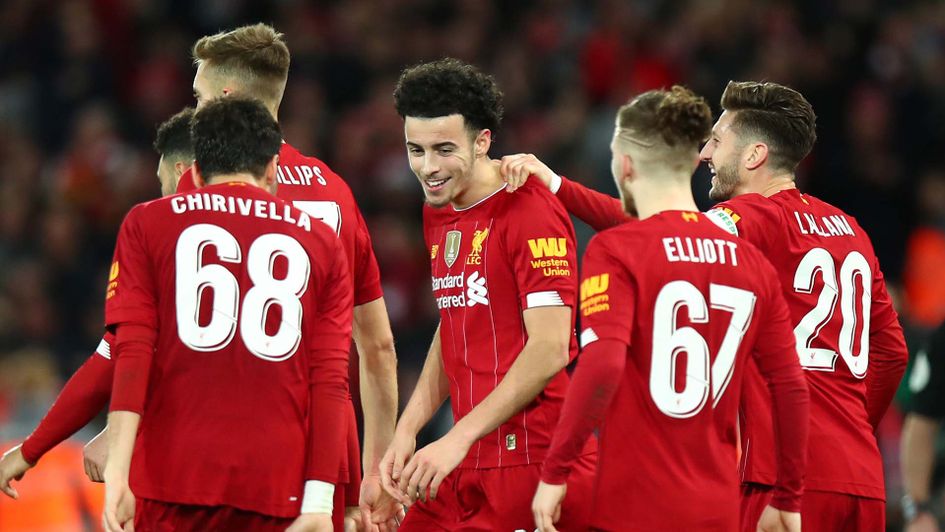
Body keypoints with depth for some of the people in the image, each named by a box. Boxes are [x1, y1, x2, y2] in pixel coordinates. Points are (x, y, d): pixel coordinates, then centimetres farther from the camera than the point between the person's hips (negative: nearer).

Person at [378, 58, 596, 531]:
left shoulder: (532, 214, -12)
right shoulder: (437, 216, 15)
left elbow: (549, 351, -18)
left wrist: (458, 439, -19)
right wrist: (407, 430, 12)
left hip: (532, 461, -8)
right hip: (469, 467, 8)